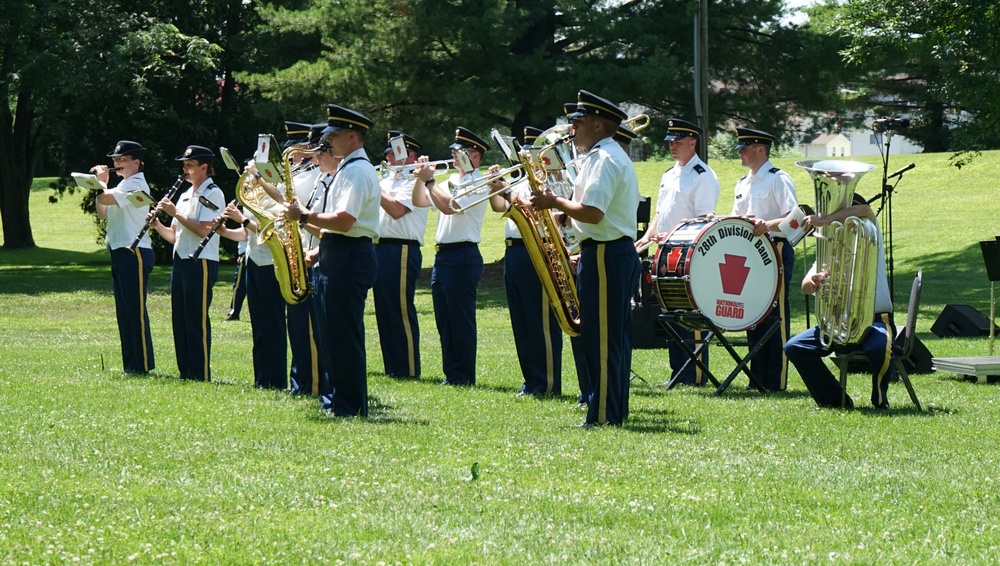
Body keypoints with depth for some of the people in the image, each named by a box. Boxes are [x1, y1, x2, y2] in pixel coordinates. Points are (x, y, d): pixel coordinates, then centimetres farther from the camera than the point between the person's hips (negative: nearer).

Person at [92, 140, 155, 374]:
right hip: (120, 253, 10)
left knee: (136, 311, -8)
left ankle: (142, 364, -6)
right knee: (124, 312, 11)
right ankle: (130, 363, 15)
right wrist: (101, 183, 9)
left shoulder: (135, 184, -12)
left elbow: (105, 199, -24)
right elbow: (103, 212, 18)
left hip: (134, 253, -10)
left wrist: (101, 181, -6)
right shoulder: (124, 185, 19)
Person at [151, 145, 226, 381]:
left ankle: (201, 375, -5)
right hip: (181, 262, 9)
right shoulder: (186, 195, 19)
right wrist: (157, 225, 0)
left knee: (197, 320, -8)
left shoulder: (212, 193, -7)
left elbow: (203, 230, -19)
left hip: (201, 263, -9)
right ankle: (186, 373, 14)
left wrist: (175, 213, -17)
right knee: (179, 319, 8)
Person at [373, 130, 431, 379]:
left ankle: (409, 368, -4)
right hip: (380, 247, 9)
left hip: (402, 251, -9)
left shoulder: (414, 181, -6)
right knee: (384, 310, 9)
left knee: (401, 311, -7)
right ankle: (391, 366, 14)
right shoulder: (387, 181, 20)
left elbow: (397, 210, -20)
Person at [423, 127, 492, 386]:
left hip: (462, 255, -9)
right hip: (443, 255, 9)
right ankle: (451, 374, 15)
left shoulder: (477, 184, -10)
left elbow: (448, 206, -23)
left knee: (461, 320, -6)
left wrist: (430, 180, -12)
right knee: (445, 320, 10)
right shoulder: (452, 181, 18)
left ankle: (464, 376, -2)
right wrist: (422, 178, 7)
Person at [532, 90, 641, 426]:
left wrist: (556, 203, -13)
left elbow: (593, 213, -25)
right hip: (621, 252, 11)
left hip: (604, 256, -11)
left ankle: (603, 417, -8)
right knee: (614, 337, 12)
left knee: (601, 339, -9)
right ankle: (616, 411, 16)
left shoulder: (603, 159, -15)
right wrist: (564, 213, 16)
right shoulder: (613, 156, 19)